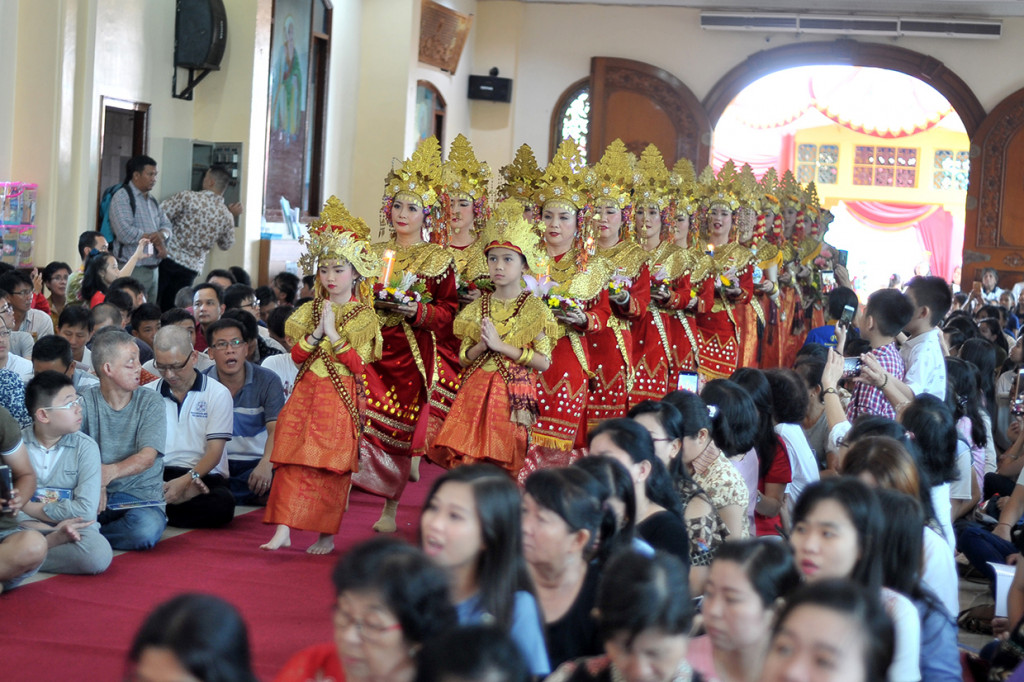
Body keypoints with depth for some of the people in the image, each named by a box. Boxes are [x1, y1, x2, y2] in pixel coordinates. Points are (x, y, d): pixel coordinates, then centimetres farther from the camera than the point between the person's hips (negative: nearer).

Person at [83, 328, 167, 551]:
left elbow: (147, 457, -11)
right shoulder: (85, 401, 3)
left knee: (146, 530, -34)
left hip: (140, 496, 1)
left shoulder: (150, 403, 2)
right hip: (93, 495, -1)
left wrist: (109, 473, -32)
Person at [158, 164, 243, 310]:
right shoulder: (227, 217, 0)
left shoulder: (187, 197, -12)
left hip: (167, 259, -3)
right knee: (170, 308, 12)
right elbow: (226, 245, 17)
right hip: (191, 267, 4)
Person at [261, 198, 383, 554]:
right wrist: (315, 333, -9)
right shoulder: (310, 310, 11)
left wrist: (333, 332, -14)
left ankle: (327, 535, 11)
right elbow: (296, 357, 6)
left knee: (331, 466, 0)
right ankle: (283, 529, -3)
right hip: (306, 394, 4)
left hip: (340, 398, -4)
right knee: (292, 461, -3)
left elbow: (359, 364, -10)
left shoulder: (364, 316, -2)